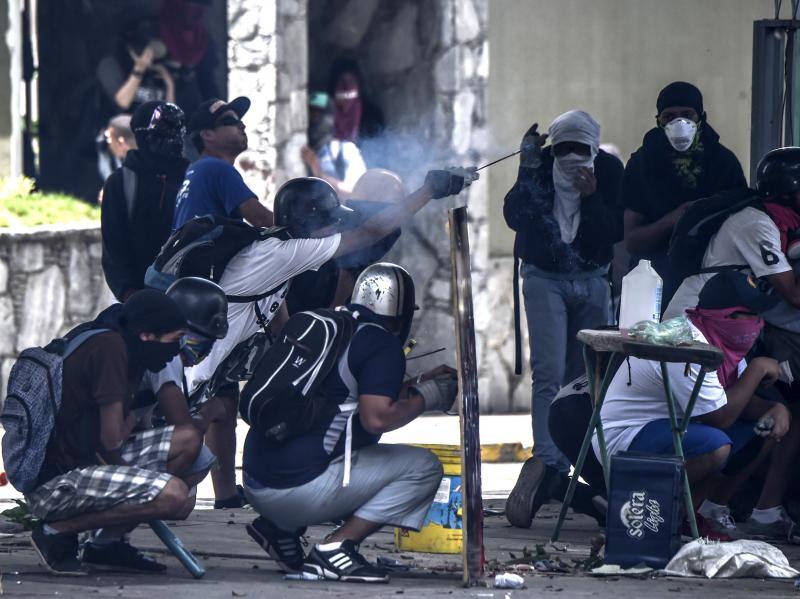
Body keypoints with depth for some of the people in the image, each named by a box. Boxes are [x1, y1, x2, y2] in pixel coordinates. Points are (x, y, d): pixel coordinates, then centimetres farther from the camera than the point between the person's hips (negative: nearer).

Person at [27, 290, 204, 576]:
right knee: (174, 496, -25)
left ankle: (108, 543, 9)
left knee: (188, 440, 8)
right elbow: (111, 441, -17)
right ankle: (57, 531, -9)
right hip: (53, 484, -10)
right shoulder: (109, 347, -17)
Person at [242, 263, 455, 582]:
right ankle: (336, 547, -12)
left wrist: (417, 384, 32)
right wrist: (424, 399, -2)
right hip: (298, 489, -9)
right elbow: (376, 418, -18)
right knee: (424, 468, -2)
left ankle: (280, 527, 14)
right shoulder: (382, 345, -6)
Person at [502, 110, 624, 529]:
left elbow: (617, 232, -6)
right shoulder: (538, 163, -6)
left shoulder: (608, 169, -3)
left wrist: (592, 196, -20)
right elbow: (513, 217, -13)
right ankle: (546, 461, -27)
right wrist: (529, 169, -21)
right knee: (549, 372, -17)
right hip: (545, 279, -2)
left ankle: (559, 466, 8)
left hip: (592, 282, 2)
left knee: (583, 378, 2)